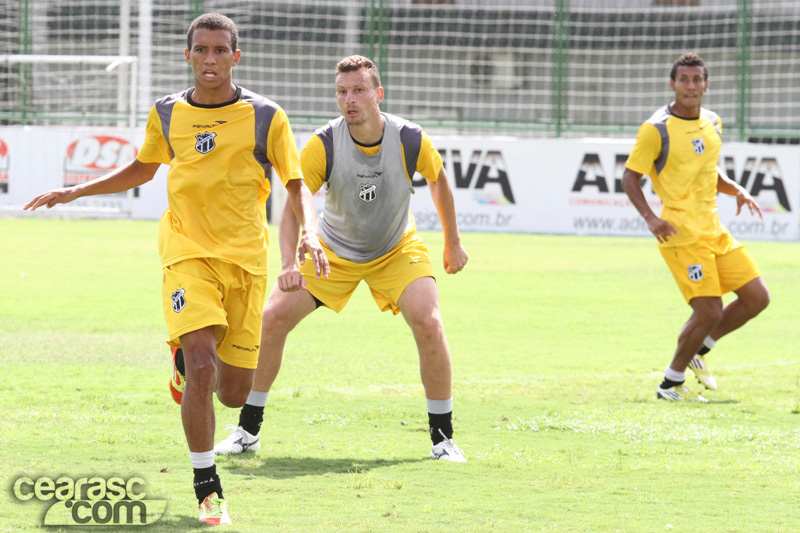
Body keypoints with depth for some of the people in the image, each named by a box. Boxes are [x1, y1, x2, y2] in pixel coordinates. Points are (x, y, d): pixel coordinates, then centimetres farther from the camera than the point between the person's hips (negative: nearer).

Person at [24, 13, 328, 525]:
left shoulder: (266, 117, -3)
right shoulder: (167, 114, 4)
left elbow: (298, 184, 1)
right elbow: (142, 169, 23)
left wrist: (310, 232, -18)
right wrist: (75, 192, 19)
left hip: (245, 258, 0)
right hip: (187, 252, 0)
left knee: (234, 393, 3)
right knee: (203, 366, -21)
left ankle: (188, 360, 40)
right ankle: (207, 489, -10)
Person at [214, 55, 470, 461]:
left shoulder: (411, 141, -22)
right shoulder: (324, 145, -25)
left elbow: (438, 181, 0)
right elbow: (293, 205, -29)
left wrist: (453, 243, 10)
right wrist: (289, 264, -46)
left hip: (397, 250, -1)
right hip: (333, 252, 1)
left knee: (428, 323, -23)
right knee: (273, 317, -11)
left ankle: (443, 436, -9)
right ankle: (248, 430, 4)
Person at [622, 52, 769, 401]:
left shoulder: (711, 123, 11)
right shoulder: (656, 129, -10)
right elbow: (630, 178, -7)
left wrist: (737, 191, 8)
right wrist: (650, 218, -21)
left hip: (714, 231, 7)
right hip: (682, 234, -7)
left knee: (757, 297, 3)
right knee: (709, 312, -12)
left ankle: (698, 349, 21)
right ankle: (671, 384, 5)